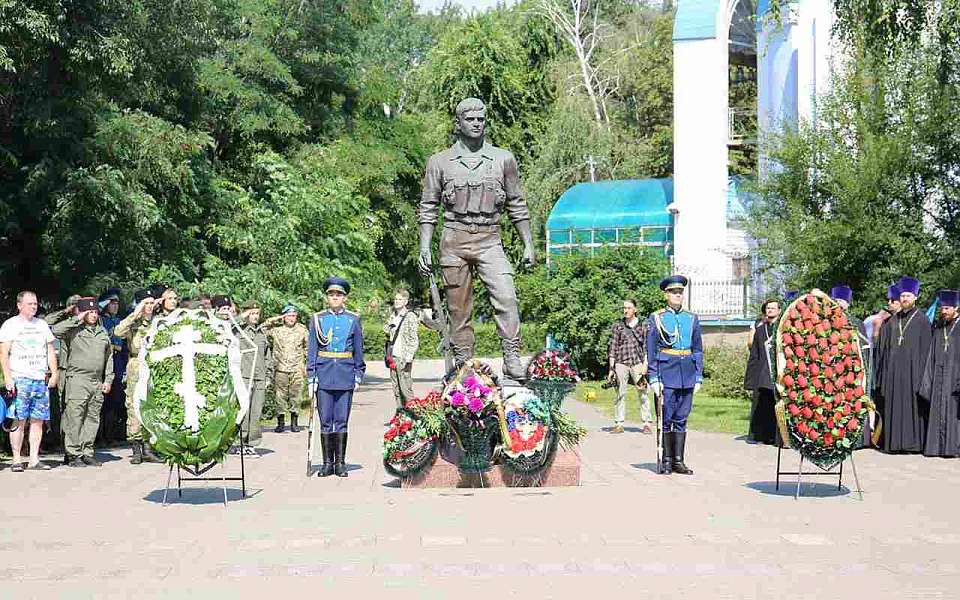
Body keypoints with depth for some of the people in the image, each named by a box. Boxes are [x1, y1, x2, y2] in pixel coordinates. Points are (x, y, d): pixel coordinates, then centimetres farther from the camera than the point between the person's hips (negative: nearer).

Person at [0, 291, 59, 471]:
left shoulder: (42, 325, 18)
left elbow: (50, 351, 20)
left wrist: (54, 373, 8)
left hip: (41, 380, 4)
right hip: (19, 380, -4)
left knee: (38, 421, 2)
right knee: (19, 421, -7)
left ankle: (34, 460, 5)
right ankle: (17, 460, -2)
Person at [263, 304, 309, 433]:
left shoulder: (302, 330, 9)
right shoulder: (276, 329, 3)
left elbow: (307, 348, 18)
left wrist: (306, 365, 15)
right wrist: (273, 320, -6)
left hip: (297, 369, 1)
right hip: (280, 369, -1)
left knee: (296, 396, 2)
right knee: (280, 396, 0)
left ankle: (294, 423, 11)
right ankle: (280, 423, 9)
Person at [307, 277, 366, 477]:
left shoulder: (353, 320, 6)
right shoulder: (317, 319, 5)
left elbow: (358, 350, 10)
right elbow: (312, 350, 4)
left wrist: (358, 376, 4)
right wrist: (311, 378, -1)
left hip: (345, 376, 0)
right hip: (324, 376, 0)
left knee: (341, 421, 2)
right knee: (326, 421, 3)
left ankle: (340, 463, 9)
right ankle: (327, 463, 10)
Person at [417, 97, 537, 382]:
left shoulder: (503, 159, 11)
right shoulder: (440, 162, 9)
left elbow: (517, 206, 15)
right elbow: (428, 209, 10)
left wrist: (529, 245, 9)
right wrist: (424, 249, 1)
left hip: (490, 240, 0)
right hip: (454, 240, 0)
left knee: (506, 297, -19)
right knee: (459, 307, 0)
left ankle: (512, 359, -21)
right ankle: (463, 366, 6)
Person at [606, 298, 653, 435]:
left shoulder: (643, 325, 8)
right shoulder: (618, 326, 9)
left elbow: (646, 346, 6)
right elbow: (613, 347, 9)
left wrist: (645, 364, -4)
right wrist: (611, 368, 5)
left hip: (638, 363, -1)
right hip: (621, 363, 1)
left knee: (643, 394, -5)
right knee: (620, 394, 2)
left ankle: (647, 424, -2)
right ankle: (618, 424, 5)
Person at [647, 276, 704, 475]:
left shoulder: (692, 319, 11)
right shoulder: (656, 319, 1)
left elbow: (698, 350, 14)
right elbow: (650, 351, -1)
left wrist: (698, 376, 7)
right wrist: (654, 379, -7)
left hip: (687, 376, 3)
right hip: (667, 373, -3)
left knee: (681, 419, 6)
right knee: (667, 419, 0)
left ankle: (678, 461, 11)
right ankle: (666, 461, 8)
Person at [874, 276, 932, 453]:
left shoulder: (922, 320, 1)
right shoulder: (893, 321, 14)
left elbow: (925, 349, -4)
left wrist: (920, 374, -12)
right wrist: (885, 371, 5)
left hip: (912, 369, -4)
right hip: (893, 370, 4)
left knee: (912, 404, -5)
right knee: (893, 404, 4)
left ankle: (913, 441, -1)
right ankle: (895, 441, 8)